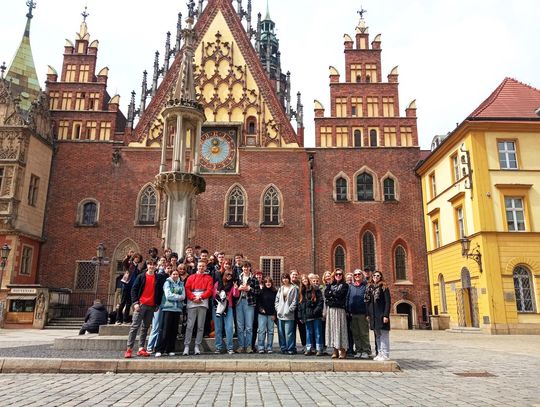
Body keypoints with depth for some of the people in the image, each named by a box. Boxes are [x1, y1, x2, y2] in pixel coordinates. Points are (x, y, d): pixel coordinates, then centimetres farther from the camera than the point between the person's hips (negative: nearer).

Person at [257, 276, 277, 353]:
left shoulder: (275, 292, 5)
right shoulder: (261, 291, 3)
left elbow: (276, 303, 3)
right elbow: (258, 301, 3)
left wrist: (274, 314, -2)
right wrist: (261, 309, -12)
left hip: (271, 314, 1)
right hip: (262, 314, -1)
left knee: (270, 331, 5)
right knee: (262, 330, -3)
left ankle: (269, 348, 12)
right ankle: (261, 347, 3)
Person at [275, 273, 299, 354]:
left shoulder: (293, 288, 0)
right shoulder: (280, 288, 16)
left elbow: (294, 301, -5)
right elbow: (277, 300, 16)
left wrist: (289, 310, -12)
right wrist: (277, 309, 2)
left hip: (289, 315, -5)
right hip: (280, 314, 5)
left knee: (289, 333, -7)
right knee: (281, 332, 7)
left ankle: (291, 348, 0)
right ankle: (283, 348, 15)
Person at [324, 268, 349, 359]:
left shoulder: (344, 285, 4)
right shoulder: (331, 285, 17)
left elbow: (339, 295, -11)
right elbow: (326, 294, 2)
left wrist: (331, 293, 0)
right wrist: (334, 294, -10)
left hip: (339, 309, -4)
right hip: (330, 309, 4)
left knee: (340, 328, -6)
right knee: (332, 328, 3)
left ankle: (342, 350, 1)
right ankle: (335, 350, 10)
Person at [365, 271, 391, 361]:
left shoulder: (384, 287, -3)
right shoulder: (370, 288, 14)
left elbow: (387, 302, -8)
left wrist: (386, 315, -16)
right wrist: (368, 314, 9)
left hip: (381, 314, -6)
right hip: (373, 315, 6)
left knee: (384, 334, -3)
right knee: (377, 335, 11)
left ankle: (385, 354, 2)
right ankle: (379, 353, 17)